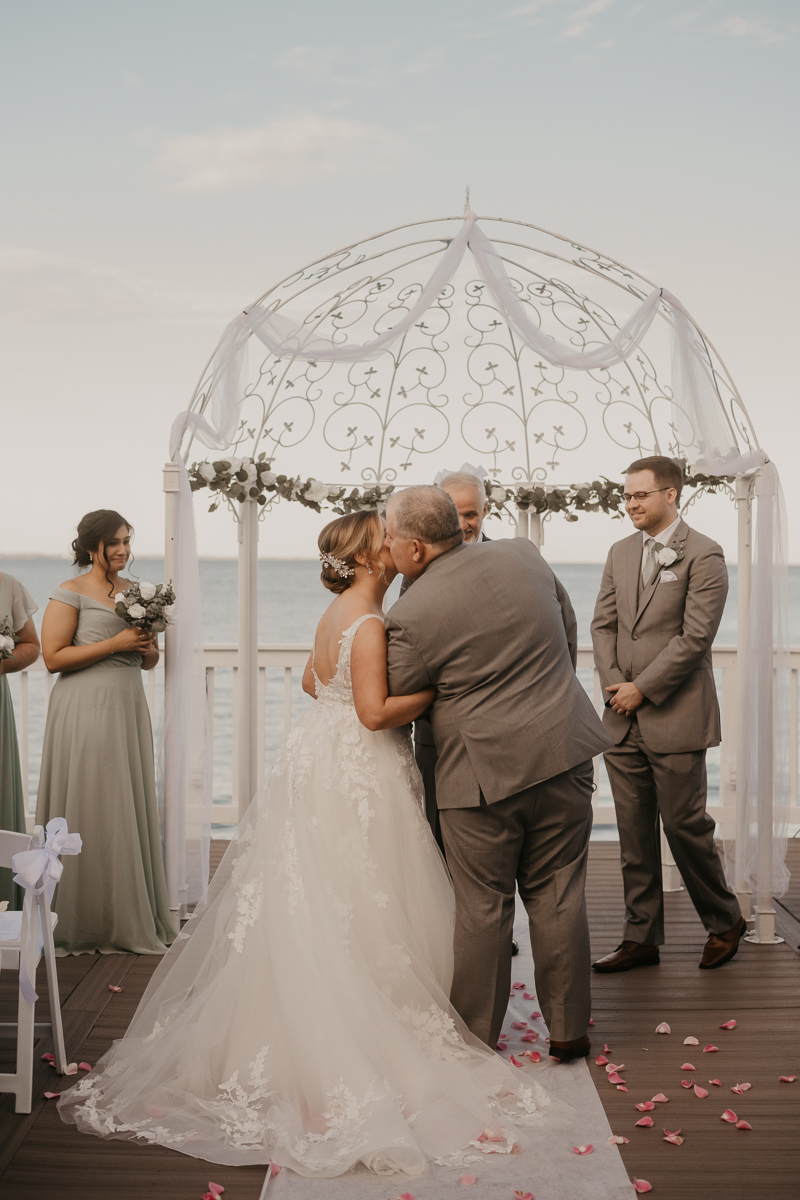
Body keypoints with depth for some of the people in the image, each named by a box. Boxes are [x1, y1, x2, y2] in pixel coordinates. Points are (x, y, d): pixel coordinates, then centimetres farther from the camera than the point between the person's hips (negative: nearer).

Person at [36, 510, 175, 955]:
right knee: (90, 813, -2)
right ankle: (87, 923, 9)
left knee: (132, 811, 7)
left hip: (129, 709, 6)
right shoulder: (71, 593, -4)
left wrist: (149, 648, -2)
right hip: (86, 712, -6)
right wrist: (115, 643, -14)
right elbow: (53, 656, -12)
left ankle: (132, 918, 17)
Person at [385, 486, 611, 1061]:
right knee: (558, 896, 13)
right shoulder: (523, 555, 1)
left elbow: (393, 705, -1)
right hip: (563, 753, 5)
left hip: (482, 772, -4)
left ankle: (477, 1035, 24)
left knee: (483, 907, 10)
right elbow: (570, 633, 14)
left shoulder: (411, 615, -14)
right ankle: (568, 1029, 23)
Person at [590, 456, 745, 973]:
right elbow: (603, 623, 12)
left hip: (676, 717, -6)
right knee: (634, 834, 9)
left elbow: (694, 638, -14)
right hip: (624, 720, 6)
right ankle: (641, 938, 18)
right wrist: (614, 685, -2)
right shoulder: (620, 552, 13)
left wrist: (640, 689, -12)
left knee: (685, 825, 1)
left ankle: (725, 921, 23)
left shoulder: (704, 555, -8)